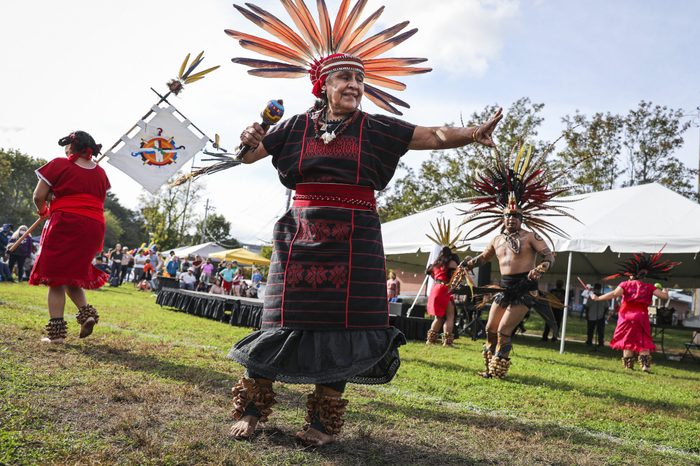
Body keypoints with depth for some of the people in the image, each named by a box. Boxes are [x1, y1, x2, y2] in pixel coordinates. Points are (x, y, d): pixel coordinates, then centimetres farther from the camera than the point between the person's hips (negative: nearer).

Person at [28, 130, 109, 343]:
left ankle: (56, 331, -2)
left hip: (64, 224, -5)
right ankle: (86, 311, -1)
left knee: (57, 277, 1)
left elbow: (38, 195, -3)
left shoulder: (59, 165, -2)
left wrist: (43, 212, 16)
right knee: (73, 274, 20)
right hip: (93, 227, 5)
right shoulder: (100, 172, 12)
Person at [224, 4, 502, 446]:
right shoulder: (298, 125, 8)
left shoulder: (376, 128, 5)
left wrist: (473, 133, -18)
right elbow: (249, 156, 13)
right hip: (301, 235, 0)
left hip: (354, 240, 0)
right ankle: (252, 407, 18)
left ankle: (323, 419, 16)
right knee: (284, 320, 2)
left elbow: (434, 136, -2)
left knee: (342, 324, 1)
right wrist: (249, 140, -10)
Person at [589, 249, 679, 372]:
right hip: (642, 316, 1)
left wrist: (597, 298, -15)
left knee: (628, 340, 7)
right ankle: (645, 364, -3)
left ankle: (628, 365, 7)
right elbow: (664, 296, 4)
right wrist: (665, 291, 27)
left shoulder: (625, 284, -2)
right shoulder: (649, 287, 4)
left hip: (626, 316, -1)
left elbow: (614, 294, -17)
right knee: (643, 341, 8)